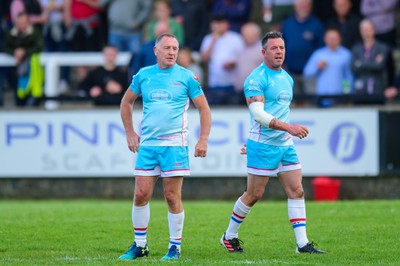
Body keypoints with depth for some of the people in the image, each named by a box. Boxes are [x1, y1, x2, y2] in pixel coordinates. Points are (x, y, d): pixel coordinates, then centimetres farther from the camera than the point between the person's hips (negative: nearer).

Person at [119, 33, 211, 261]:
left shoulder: (186, 77, -1)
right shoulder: (143, 75, 8)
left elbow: (204, 108, 4)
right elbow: (126, 102, 21)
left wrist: (203, 140, -5)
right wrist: (130, 133, 13)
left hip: (175, 145, -3)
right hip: (147, 144, 3)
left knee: (172, 197, -3)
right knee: (141, 195, 0)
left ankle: (175, 246, 7)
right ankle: (139, 246, 12)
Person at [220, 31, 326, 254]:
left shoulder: (287, 78, 14)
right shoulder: (257, 78, -12)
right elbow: (258, 113, -22)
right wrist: (288, 127, -29)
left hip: (286, 144, 7)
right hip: (263, 146, -7)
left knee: (297, 191, -1)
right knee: (254, 195, -1)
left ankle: (303, 243, -2)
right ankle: (230, 236, 17)